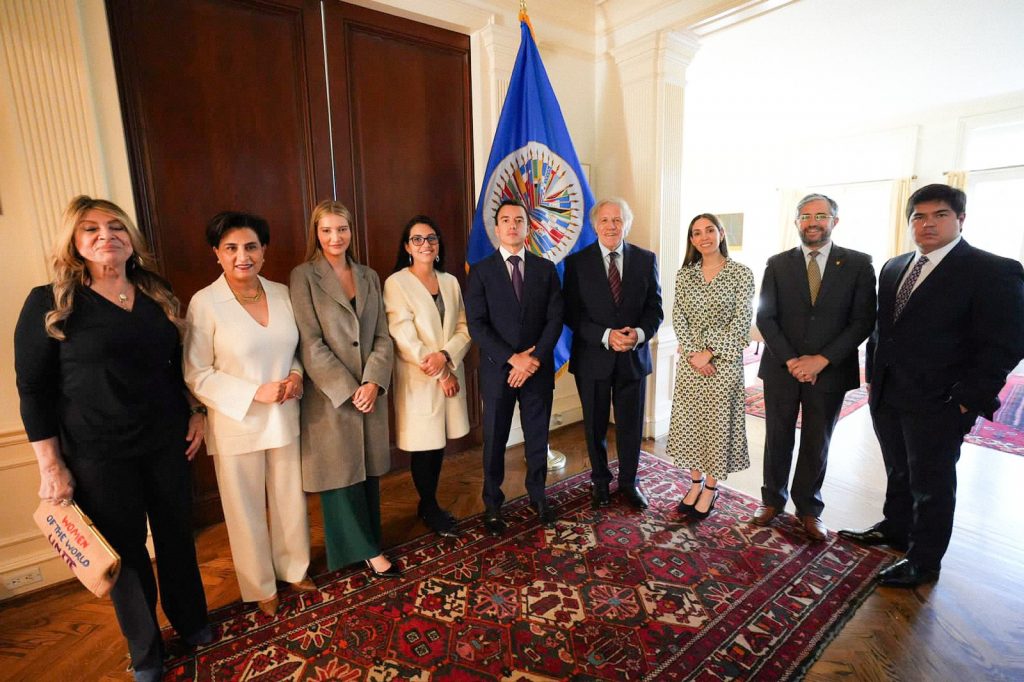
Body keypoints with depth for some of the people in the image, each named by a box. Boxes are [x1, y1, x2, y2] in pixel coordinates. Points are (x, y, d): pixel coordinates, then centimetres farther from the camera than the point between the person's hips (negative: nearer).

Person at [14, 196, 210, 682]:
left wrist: (196, 412, 10)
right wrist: (50, 466, -8)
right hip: (98, 456, -3)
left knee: (177, 535, 15)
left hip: (166, 442, 4)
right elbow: (33, 389, -6)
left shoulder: (158, 295, 4)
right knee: (125, 551, 11)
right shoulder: (50, 303, -8)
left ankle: (190, 622, 39)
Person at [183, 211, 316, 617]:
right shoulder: (205, 302, -12)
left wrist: (296, 374, -9)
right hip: (236, 424, -3)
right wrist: (256, 392, -19)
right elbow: (196, 374, -10)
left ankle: (294, 568, 42)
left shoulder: (283, 294, 0)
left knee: (290, 499, 17)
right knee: (247, 509, 13)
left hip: (285, 418, 4)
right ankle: (261, 587, 36)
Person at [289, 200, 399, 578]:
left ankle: (367, 543, 32)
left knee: (369, 471, 14)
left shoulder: (369, 276, 9)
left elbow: (382, 336, 5)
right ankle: (367, 550, 23)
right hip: (329, 395, -4)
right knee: (341, 475, 6)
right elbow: (310, 344, -10)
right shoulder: (303, 276, -4)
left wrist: (373, 382, -9)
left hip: (370, 391, 4)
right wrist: (348, 390, -14)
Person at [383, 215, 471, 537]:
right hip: (418, 379, -5)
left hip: (450, 374, 5)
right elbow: (404, 337, -14)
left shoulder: (450, 282, 8)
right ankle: (429, 509, 26)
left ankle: (429, 504, 32)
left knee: (439, 442, 13)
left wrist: (445, 356, -16)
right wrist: (440, 374, -12)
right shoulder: (396, 283, -8)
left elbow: (464, 329, 3)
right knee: (424, 446, 5)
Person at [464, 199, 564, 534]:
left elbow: (555, 319, -1)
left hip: (538, 369, 2)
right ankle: (492, 504, 29)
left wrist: (534, 359, -13)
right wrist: (512, 358, -16)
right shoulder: (481, 271, -1)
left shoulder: (546, 269, 4)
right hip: (497, 370, -1)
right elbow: (476, 324, -9)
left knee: (538, 437, 14)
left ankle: (537, 495, 36)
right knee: (494, 441, 10)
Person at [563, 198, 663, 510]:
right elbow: (572, 314, -7)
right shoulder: (577, 262, -4)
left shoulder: (646, 259, 2)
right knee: (595, 426, 14)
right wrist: (606, 336, -20)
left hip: (633, 357, 1)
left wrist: (639, 334, -17)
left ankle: (629, 482, 36)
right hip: (592, 358, -1)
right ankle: (600, 481, 36)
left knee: (631, 425, 13)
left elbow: (655, 309, 2)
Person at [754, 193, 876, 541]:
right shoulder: (777, 264, 1)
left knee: (817, 444, 13)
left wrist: (821, 360, -14)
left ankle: (809, 507, 31)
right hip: (781, 369, 0)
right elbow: (765, 317, -3)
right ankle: (772, 499, 30)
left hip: (829, 372, 0)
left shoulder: (858, 264, -1)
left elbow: (863, 321, -5)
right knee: (777, 439, 11)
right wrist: (790, 360, -13)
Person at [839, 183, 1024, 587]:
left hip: (937, 405, -5)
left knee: (931, 485, 10)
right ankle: (894, 530, 41)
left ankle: (924, 562, 28)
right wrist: (873, 374, 8)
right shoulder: (893, 268, 8)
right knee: (898, 473, 22)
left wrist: (964, 402, -15)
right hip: (887, 397, 5)